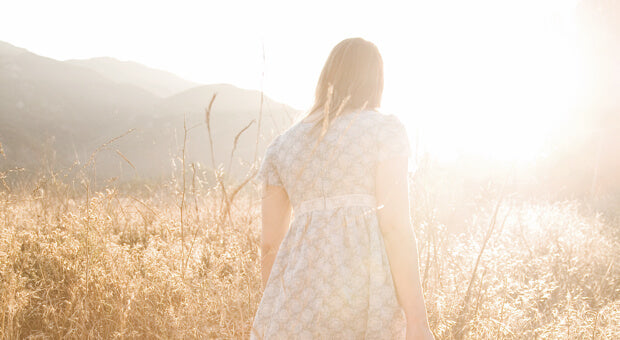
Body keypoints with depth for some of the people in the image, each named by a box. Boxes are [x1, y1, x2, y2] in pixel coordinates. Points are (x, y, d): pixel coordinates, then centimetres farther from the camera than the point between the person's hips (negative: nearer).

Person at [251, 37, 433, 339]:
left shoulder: (282, 145, 18)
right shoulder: (385, 129, 6)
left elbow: (270, 244, 16)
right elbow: (395, 228, -5)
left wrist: (275, 316, 26)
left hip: (297, 296, 3)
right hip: (365, 293, -3)